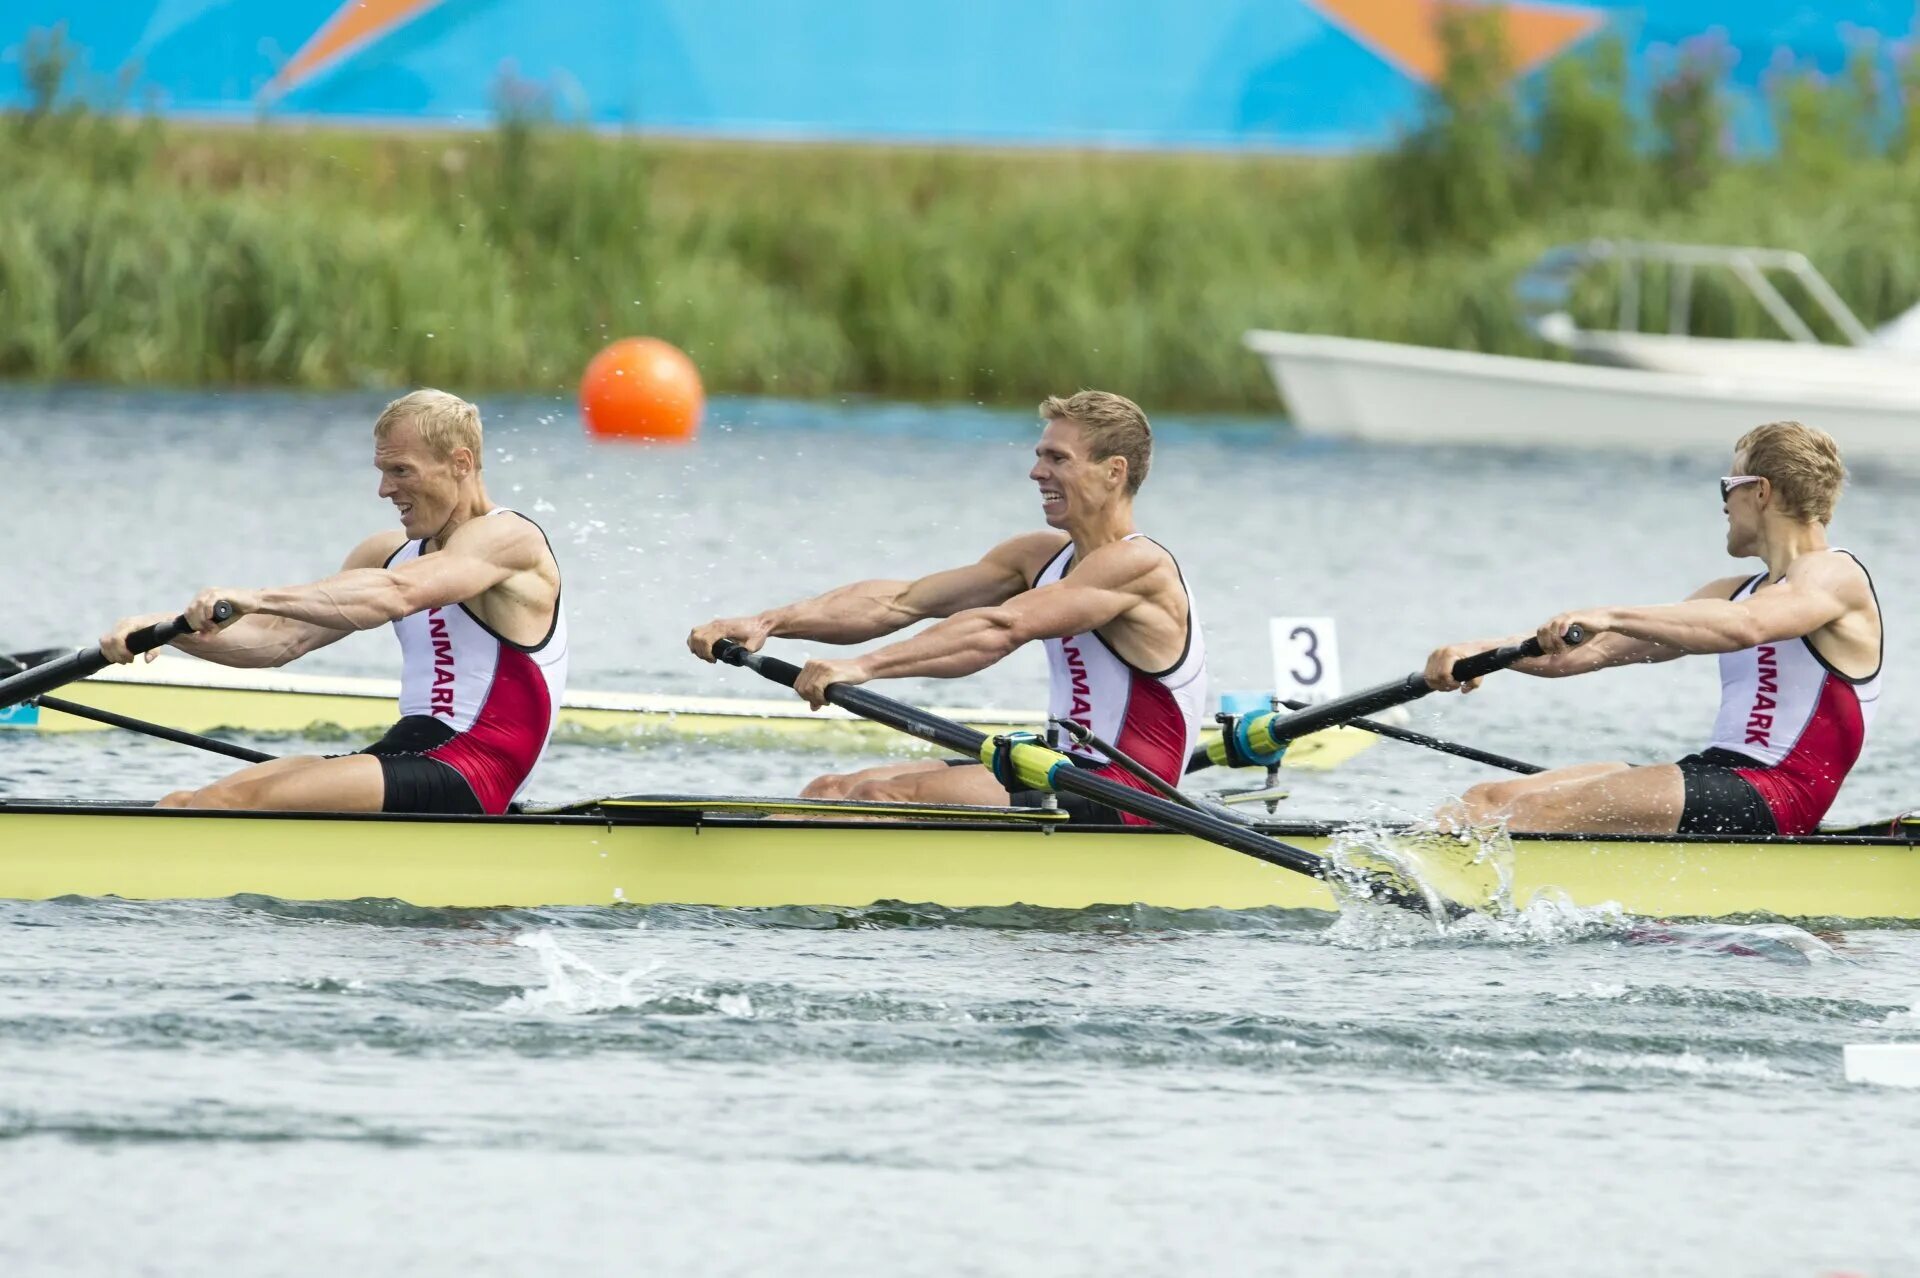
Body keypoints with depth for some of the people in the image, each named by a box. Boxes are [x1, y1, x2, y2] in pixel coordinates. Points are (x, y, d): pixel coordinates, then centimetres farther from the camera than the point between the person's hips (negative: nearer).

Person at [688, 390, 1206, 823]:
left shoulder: (1138, 565, -15)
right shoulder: (1043, 556, 12)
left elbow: (1001, 628, -28)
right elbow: (900, 601, 4)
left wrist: (865, 665, -35)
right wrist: (768, 623, -7)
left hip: (1119, 805, -9)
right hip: (1069, 776, 9)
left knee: (888, 796, -23)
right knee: (835, 792, 1)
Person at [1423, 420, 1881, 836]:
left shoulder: (1835, 575, -3)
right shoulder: (1738, 592, 26)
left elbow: (1746, 626, -26)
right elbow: (1601, 649, 17)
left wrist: (1613, 616, -34)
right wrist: (1484, 652, 3)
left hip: (1772, 800, -9)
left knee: (1543, 810, -26)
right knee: (1490, 801, -5)